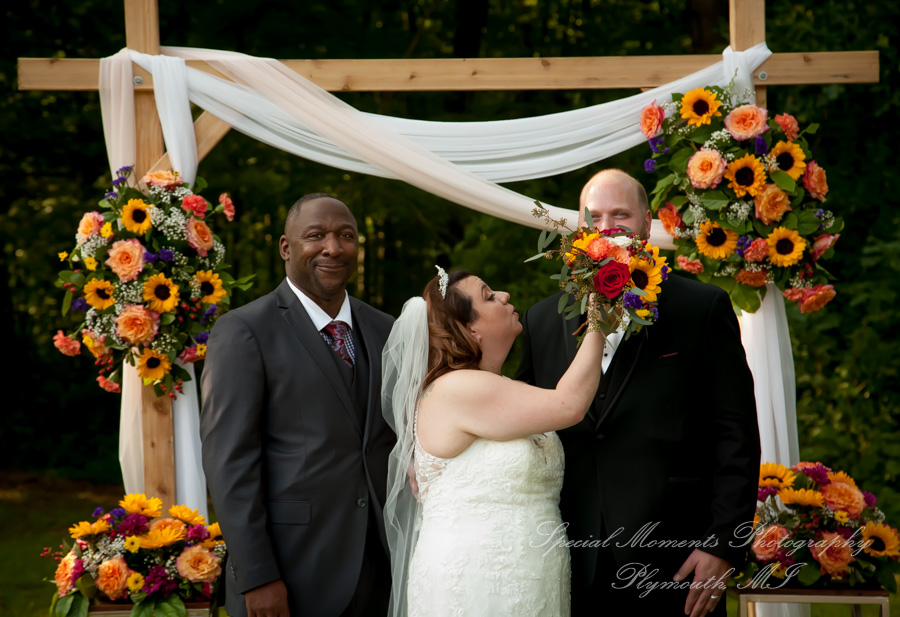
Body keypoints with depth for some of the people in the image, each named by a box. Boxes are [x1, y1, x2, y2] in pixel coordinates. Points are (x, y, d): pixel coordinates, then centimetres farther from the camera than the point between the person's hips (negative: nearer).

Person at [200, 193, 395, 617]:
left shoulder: (384, 331, 12)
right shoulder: (244, 332, -5)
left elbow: (399, 446, 14)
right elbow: (228, 458, -11)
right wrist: (256, 578, -16)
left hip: (379, 571, 5)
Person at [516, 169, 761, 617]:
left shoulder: (703, 308, 3)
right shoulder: (542, 320, 13)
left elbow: (736, 434, -2)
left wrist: (723, 544, -9)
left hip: (673, 562, -3)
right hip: (572, 562, 3)